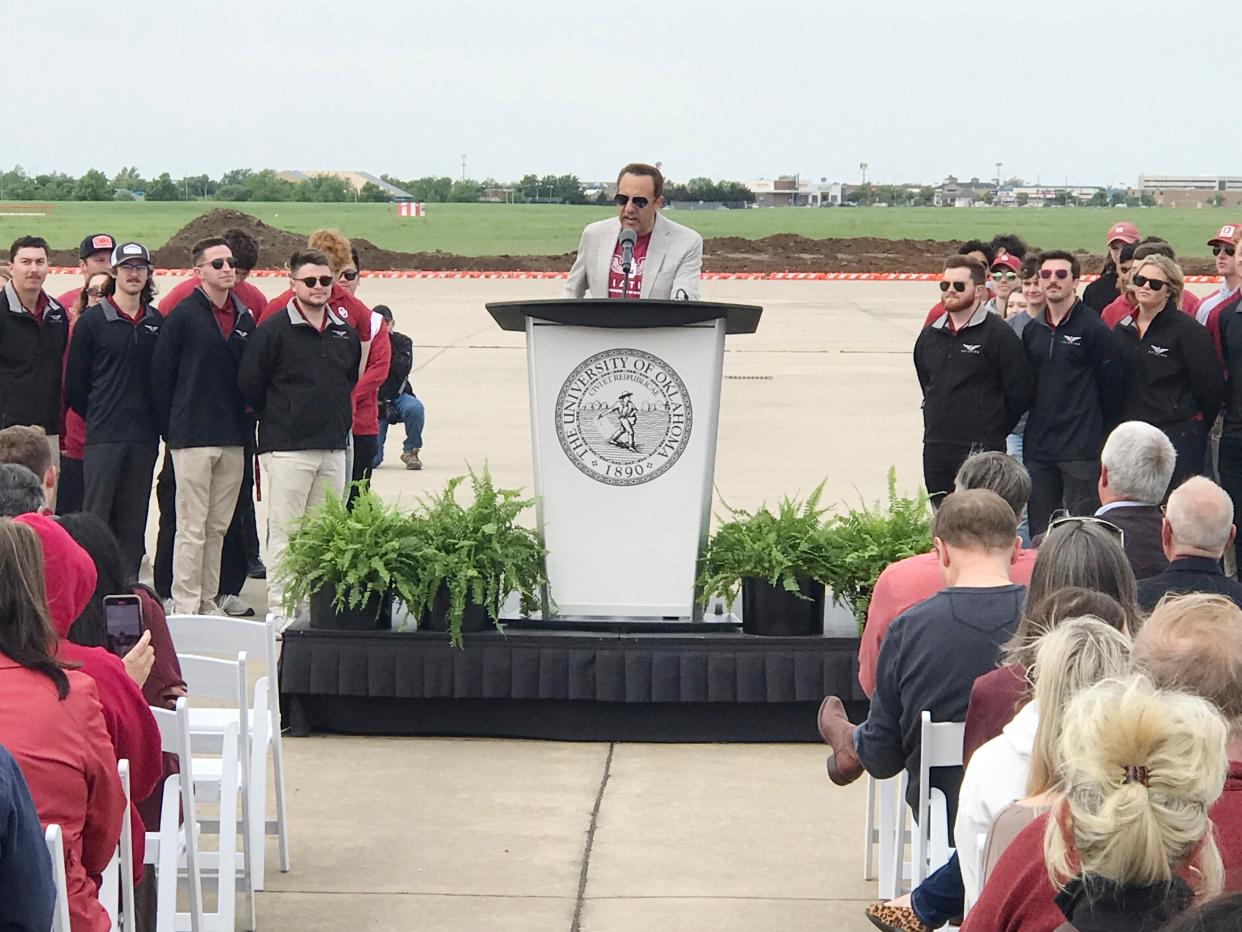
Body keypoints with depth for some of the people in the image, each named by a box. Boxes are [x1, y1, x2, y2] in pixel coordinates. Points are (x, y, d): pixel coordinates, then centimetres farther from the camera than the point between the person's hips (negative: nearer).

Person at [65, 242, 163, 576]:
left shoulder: (158, 322, 10)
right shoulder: (91, 320, 0)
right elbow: (74, 384, 2)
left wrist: (156, 422, 6)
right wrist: (97, 417, 4)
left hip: (144, 437, 3)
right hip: (103, 437, -3)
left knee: (133, 523, 7)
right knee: (96, 519, -5)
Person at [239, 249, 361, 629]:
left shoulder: (345, 333, 11)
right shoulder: (274, 330, -7)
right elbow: (249, 383, -6)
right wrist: (278, 419, 3)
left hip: (333, 448, 6)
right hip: (287, 449, -6)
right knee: (284, 530, -4)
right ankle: (279, 608, 1)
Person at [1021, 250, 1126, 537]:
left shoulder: (1093, 328, -6)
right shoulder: (1032, 331, 11)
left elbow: (1112, 385, -4)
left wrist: (1094, 427, 2)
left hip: (1082, 449, -6)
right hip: (1037, 447, 6)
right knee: (1039, 533, 9)